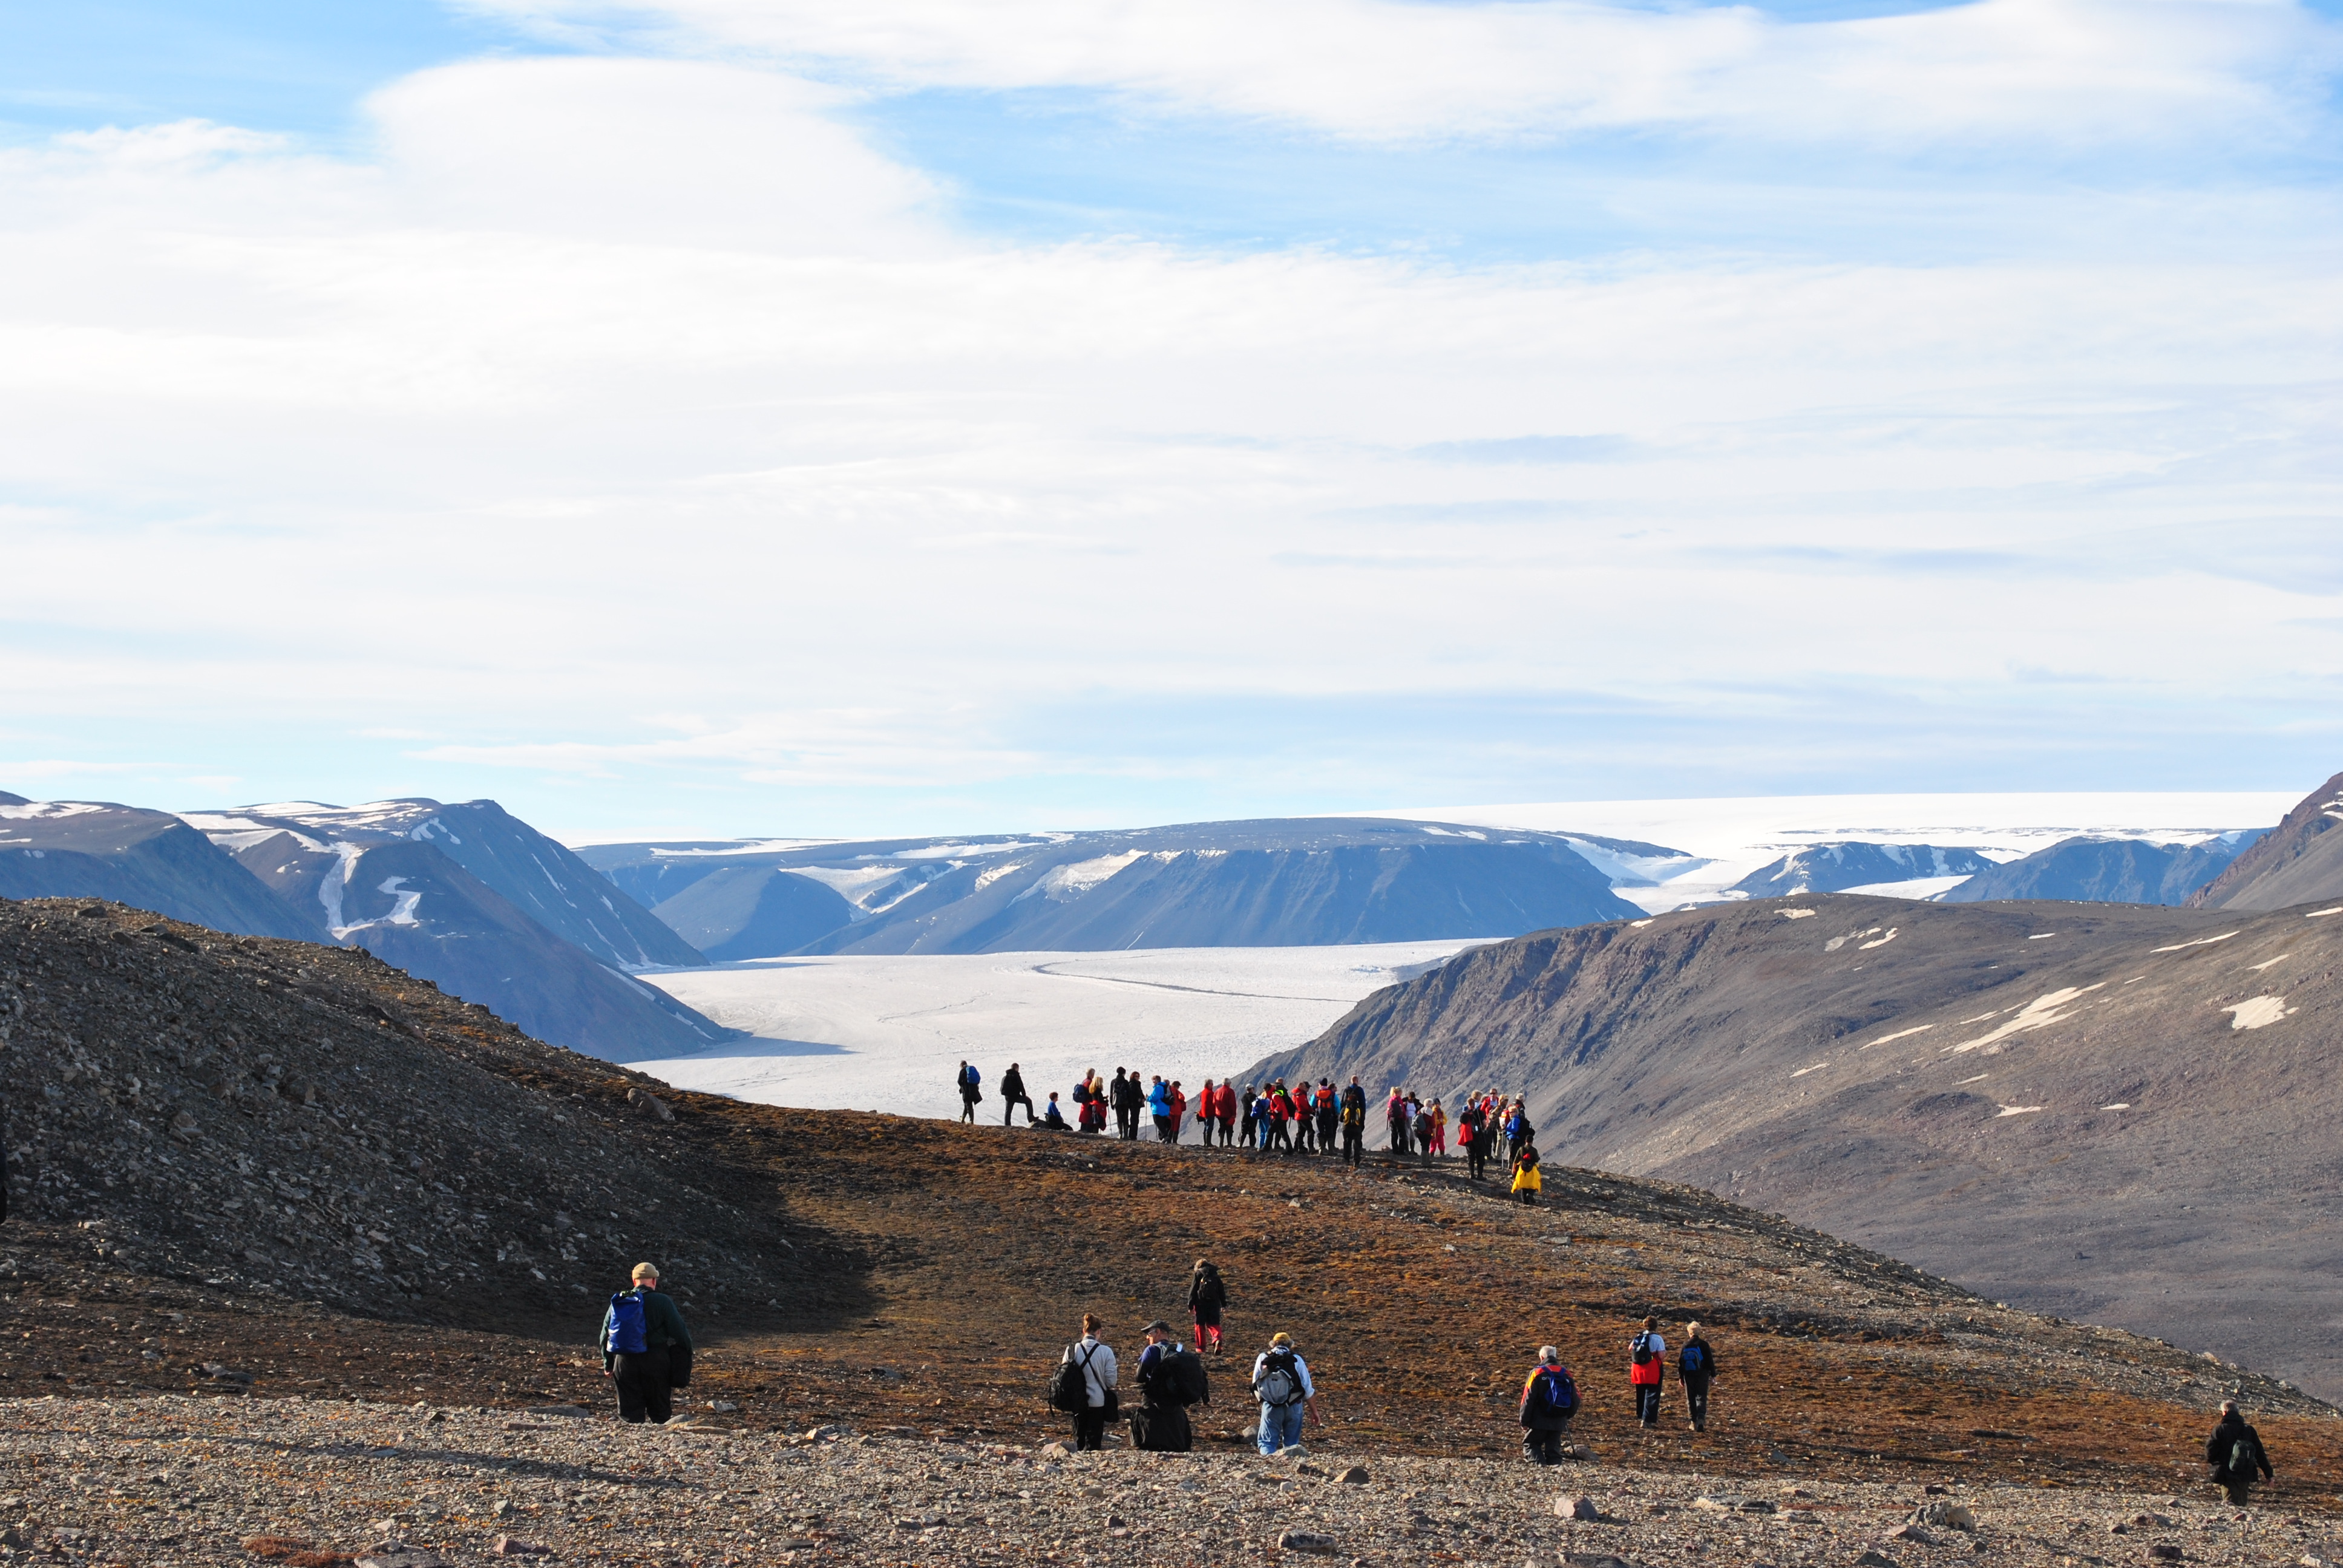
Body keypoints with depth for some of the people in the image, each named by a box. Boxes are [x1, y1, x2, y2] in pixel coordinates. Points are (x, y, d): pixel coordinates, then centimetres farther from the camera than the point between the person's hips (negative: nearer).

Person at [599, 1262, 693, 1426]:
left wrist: (608, 1365, 25)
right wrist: (686, 1362, 3)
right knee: (660, 1413, 5)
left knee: (629, 1414, 7)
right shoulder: (662, 1301, -6)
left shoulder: (617, 1302, 9)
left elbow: (605, 1336, 15)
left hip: (625, 1363, 3)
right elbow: (680, 1334, -7)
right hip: (655, 1362, -3)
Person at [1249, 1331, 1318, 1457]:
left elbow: (1255, 1386, 8)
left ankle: (1268, 1453, -22)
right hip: (1293, 1408, 0)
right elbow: (1308, 1390, 2)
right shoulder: (1297, 1360, 2)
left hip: (1271, 1407, 0)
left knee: (1267, 1442, 5)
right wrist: (1314, 1411, 12)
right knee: (1291, 1442, 13)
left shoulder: (1262, 1359, 4)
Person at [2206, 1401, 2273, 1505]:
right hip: (2245, 1477, 4)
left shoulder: (2219, 1431, -10)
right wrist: (2269, 1474, 15)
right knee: (2242, 1506, 19)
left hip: (2227, 1477, -4)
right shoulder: (2250, 1431, 3)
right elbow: (2260, 1455, 6)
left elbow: (2210, 1455, -11)